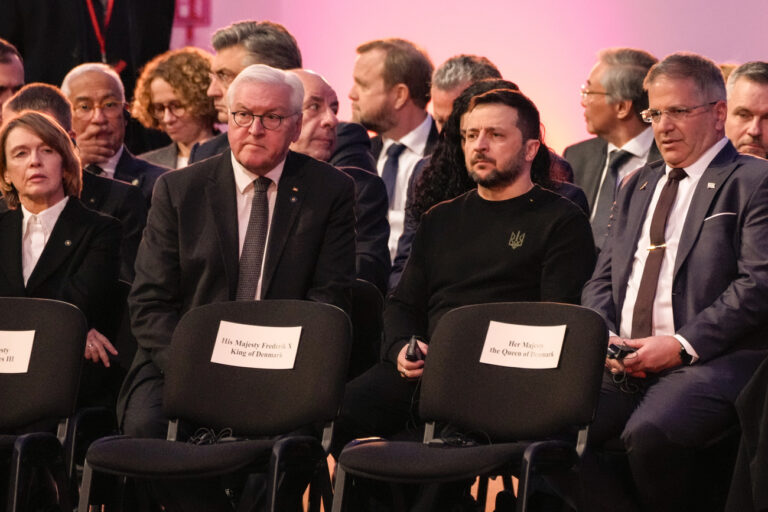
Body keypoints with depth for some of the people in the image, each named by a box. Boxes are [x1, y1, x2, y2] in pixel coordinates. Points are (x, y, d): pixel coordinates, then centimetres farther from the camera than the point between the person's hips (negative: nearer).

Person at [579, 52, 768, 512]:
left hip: (711, 359, -6)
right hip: (625, 364, 6)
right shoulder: (637, 187, 26)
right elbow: (603, 280, 23)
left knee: (649, 434, -35)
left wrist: (683, 345, -16)